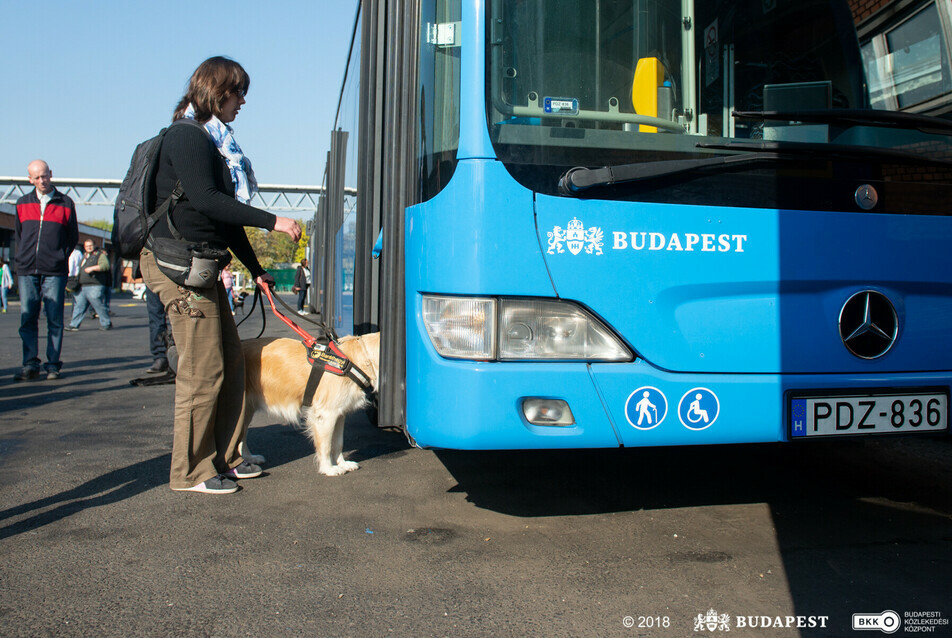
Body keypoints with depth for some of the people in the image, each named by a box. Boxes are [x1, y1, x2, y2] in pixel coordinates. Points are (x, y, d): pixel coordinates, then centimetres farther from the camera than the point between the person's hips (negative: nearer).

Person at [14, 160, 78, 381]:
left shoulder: (65, 203, 6)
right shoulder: (22, 203, 14)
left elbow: (73, 236, 10)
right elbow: (17, 234, 22)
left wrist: (60, 256, 3)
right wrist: (22, 257, 12)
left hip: (55, 271, -2)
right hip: (27, 271, 3)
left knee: (55, 319, -1)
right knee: (27, 319, 1)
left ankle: (53, 365, 5)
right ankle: (30, 365, 5)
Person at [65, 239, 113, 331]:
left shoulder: (100, 255, 0)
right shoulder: (84, 256, 24)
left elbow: (105, 265, -18)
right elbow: (80, 269, 38)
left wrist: (93, 268, -24)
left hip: (95, 286, -8)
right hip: (82, 287, 8)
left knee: (99, 306, -5)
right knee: (78, 306, 4)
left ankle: (106, 324, 7)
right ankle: (74, 325, 5)